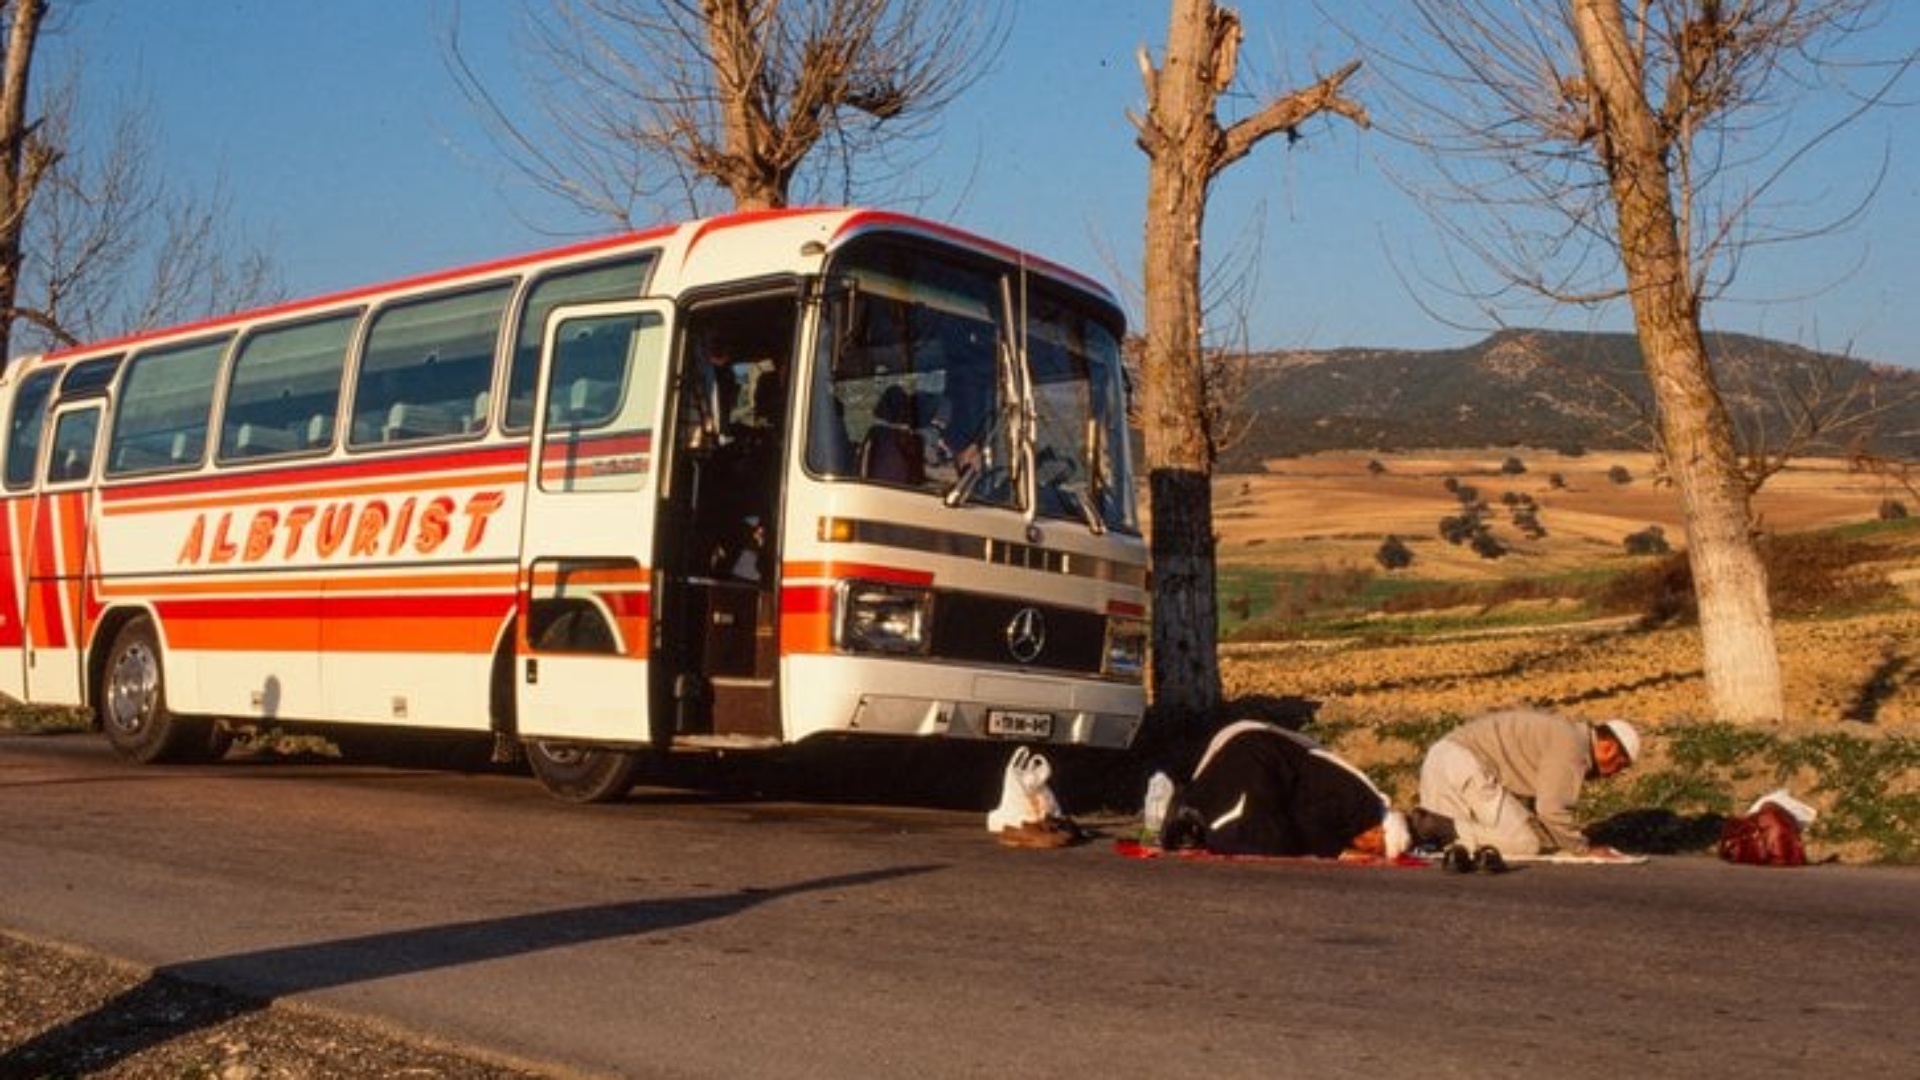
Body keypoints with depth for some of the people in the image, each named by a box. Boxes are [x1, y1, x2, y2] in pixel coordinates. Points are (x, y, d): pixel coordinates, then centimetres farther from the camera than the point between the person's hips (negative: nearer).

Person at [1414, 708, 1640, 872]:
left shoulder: (1563, 731, 23)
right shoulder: (1573, 747, -8)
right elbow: (1551, 809, -15)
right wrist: (1584, 849, 0)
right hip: (1466, 765, -10)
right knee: (1526, 843, -7)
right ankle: (1441, 827, -19)